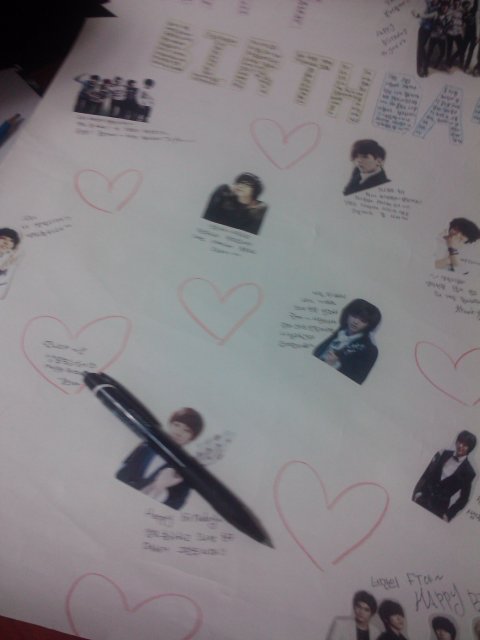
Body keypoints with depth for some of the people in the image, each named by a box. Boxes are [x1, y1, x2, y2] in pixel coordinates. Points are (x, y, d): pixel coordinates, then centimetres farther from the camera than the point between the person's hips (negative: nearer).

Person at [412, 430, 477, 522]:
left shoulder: (468, 471, -6)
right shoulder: (443, 454, 3)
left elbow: (464, 497, -2)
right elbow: (427, 474, 5)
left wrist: (448, 515, -6)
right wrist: (418, 492, -3)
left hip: (440, 507, -3)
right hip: (424, 497, 3)